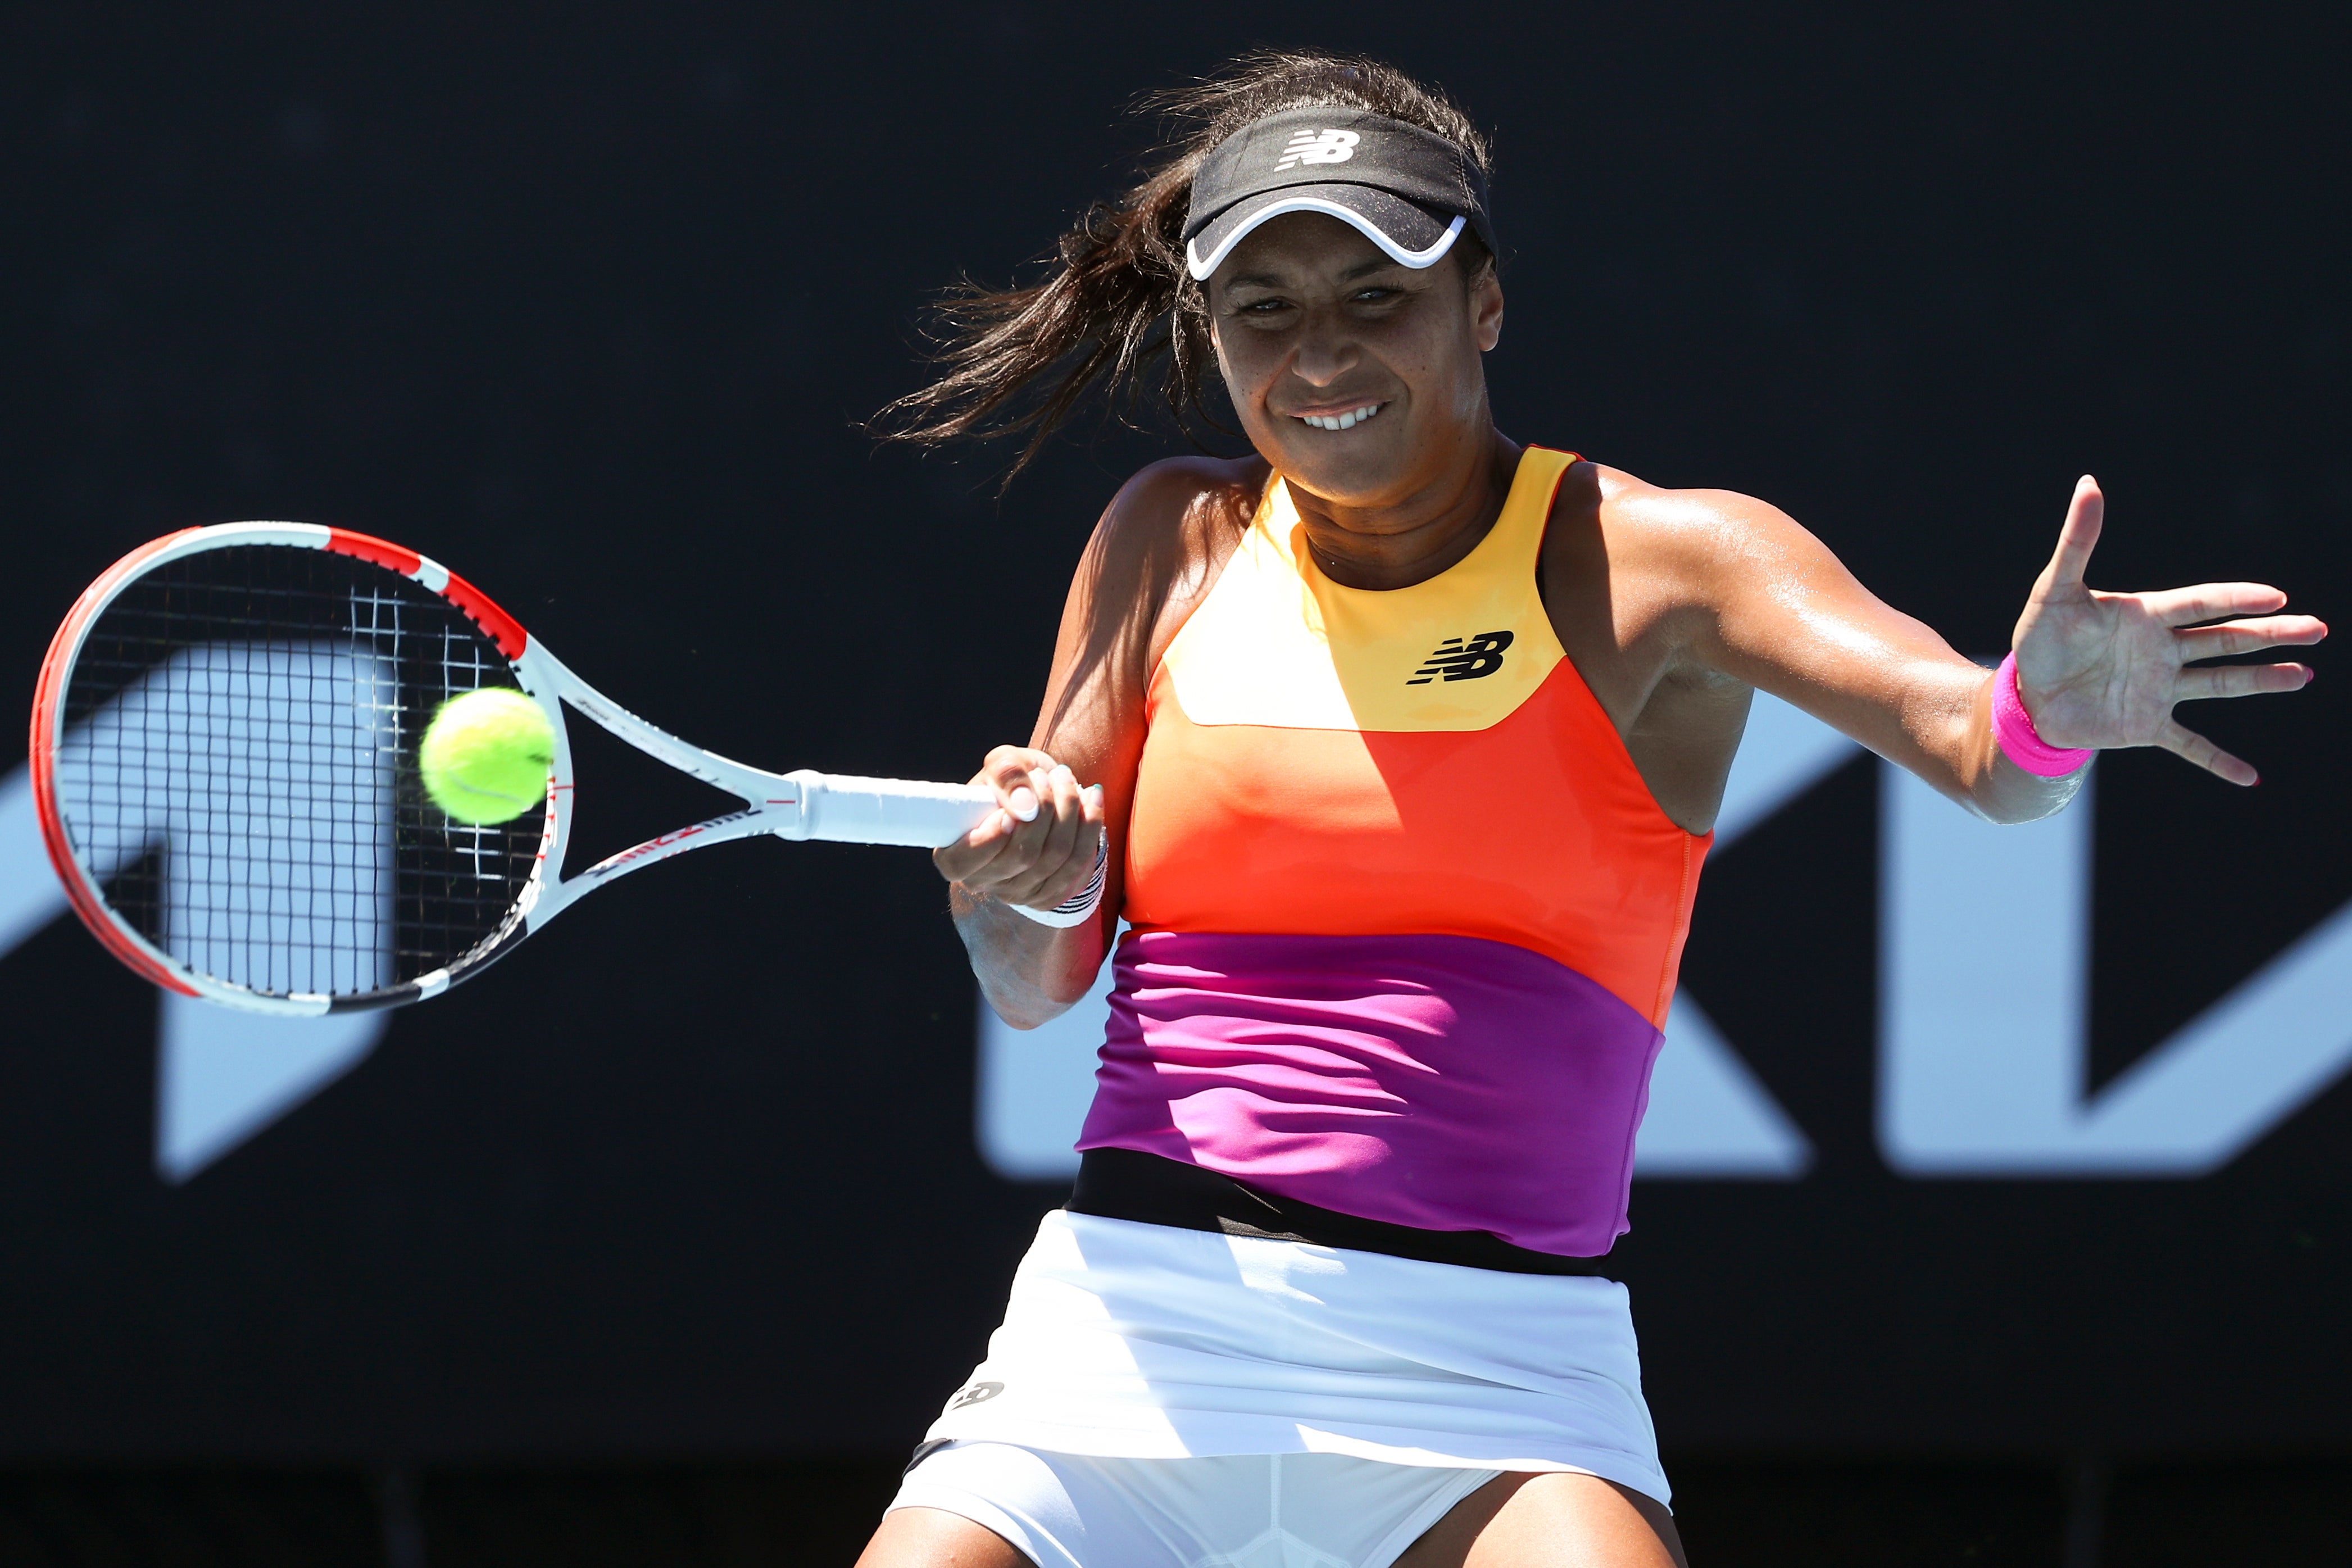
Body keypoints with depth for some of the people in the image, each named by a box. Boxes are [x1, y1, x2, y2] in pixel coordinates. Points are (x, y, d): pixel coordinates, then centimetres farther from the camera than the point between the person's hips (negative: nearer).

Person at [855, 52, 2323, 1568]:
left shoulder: (1653, 560, -1)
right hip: (1133, 1316, 3)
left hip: (1495, 1361, -3)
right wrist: (1033, 884, -12)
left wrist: (2043, 715, -41)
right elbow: (1033, 983, 12)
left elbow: (1973, 744, -17)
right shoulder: (1173, 544, 9)